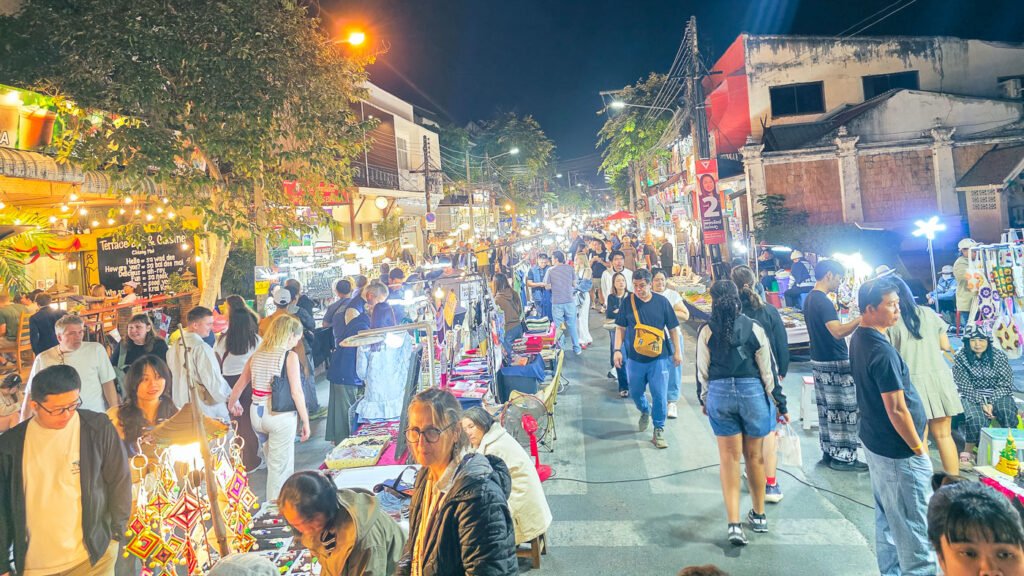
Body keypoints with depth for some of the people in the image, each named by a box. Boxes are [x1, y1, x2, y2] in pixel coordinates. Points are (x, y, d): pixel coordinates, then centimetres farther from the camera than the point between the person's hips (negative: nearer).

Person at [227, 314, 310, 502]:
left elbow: (239, 385, 17)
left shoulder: (256, 355, 7)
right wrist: (305, 421, -6)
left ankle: (273, 504, 34)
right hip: (280, 416, -6)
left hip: (257, 414, 7)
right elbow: (296, 392, -13)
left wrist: (232, 403, 36)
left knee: (273, 462, 23)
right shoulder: (289, 356, -10)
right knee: (281, 467, 5)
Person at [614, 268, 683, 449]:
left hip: (659, 357, -2)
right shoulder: (628, 302, -2)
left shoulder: (661, 301, -4)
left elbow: (673, 328, 3)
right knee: (635, 392, 16)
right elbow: (620, 328, 4)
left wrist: (677, 351, 3)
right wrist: (617, 350, -5)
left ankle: (659, 431, 11)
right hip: (634, 357, 2)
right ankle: (645, 411, 48)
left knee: (660, 395, -3)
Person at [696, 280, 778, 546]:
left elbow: (702, 370, -1)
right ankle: (759, 515, 32)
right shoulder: (754, 328, -6)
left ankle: (734, 524, 0)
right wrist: (770, 396, 13)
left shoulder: (706, 331, -5)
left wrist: (704, 400, 13)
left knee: (729, 458, 6)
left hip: (719, 394, 0)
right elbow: (766, 368, -1)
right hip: (752, 392, 0)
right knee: (755, 456, 15)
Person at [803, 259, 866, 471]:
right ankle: (842, 457, 6)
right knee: (843, 412, -1)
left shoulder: (810, 299, 11)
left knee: (827, 410, 15)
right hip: (834, 365, -10)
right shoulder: (823, 302, -20)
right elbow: (838, 332, -30)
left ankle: (829, 452, 23)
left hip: (819, 361, 10)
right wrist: (862, 318, -32)